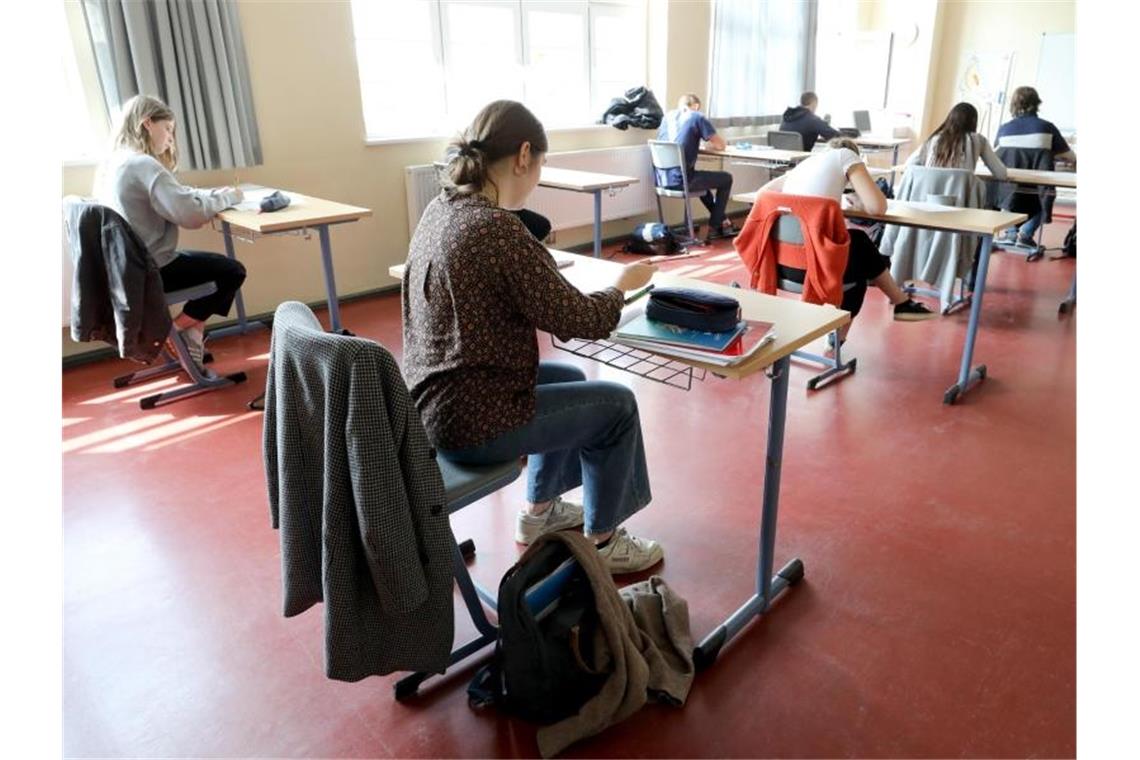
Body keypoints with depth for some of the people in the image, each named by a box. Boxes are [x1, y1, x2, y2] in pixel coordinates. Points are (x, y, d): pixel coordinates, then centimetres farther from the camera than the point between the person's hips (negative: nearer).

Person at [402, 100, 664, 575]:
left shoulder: (440, 209, 3)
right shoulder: (497, 229, -25)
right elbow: (578, 321, -17)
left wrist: (542, 267, 11)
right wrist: (623, 284, 1)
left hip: (433, 401, 9)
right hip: (468, 418, -9)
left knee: (571, 379, 27)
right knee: (618, 404, 8)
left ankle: (539, 511, 39)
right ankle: (601, 544, 25)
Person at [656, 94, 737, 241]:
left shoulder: (668, 116, 16)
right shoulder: (697, 117, -2)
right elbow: (720, 145, -3)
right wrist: (709, 143, 17)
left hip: (663, 179, 7)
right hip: (680, 180, -7)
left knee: (701, 177, 36)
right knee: (726, 179, 15)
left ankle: (722, 222, 40)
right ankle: (714, 227, 20)